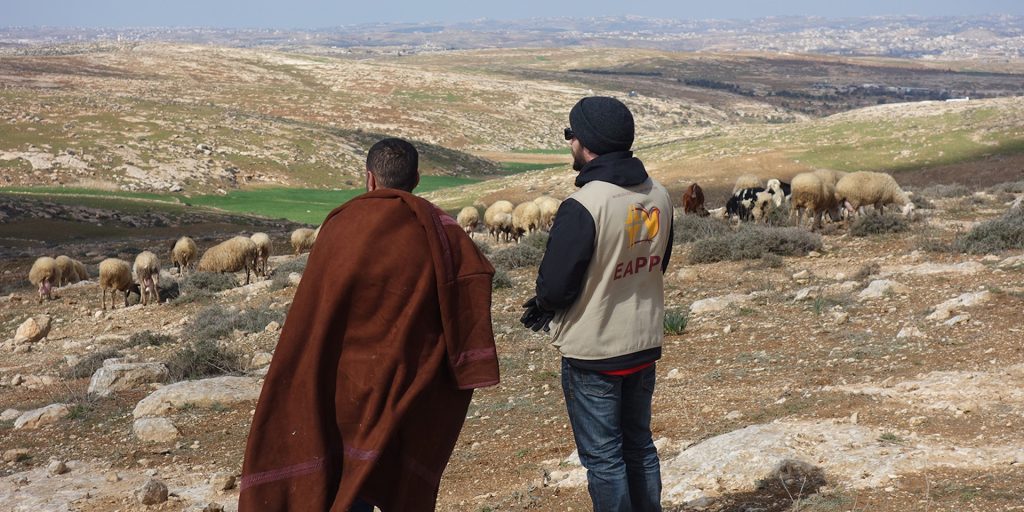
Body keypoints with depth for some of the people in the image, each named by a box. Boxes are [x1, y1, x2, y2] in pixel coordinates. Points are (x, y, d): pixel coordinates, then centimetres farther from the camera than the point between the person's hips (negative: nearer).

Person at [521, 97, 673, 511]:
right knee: (639, 446, 20)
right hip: (644, 345, 7)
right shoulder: (659, 196, -1)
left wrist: (544, 304, 2)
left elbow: (554, 287, -20)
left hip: (593, 353, -7)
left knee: (603, 457, 5)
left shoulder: (582, 207, -24)